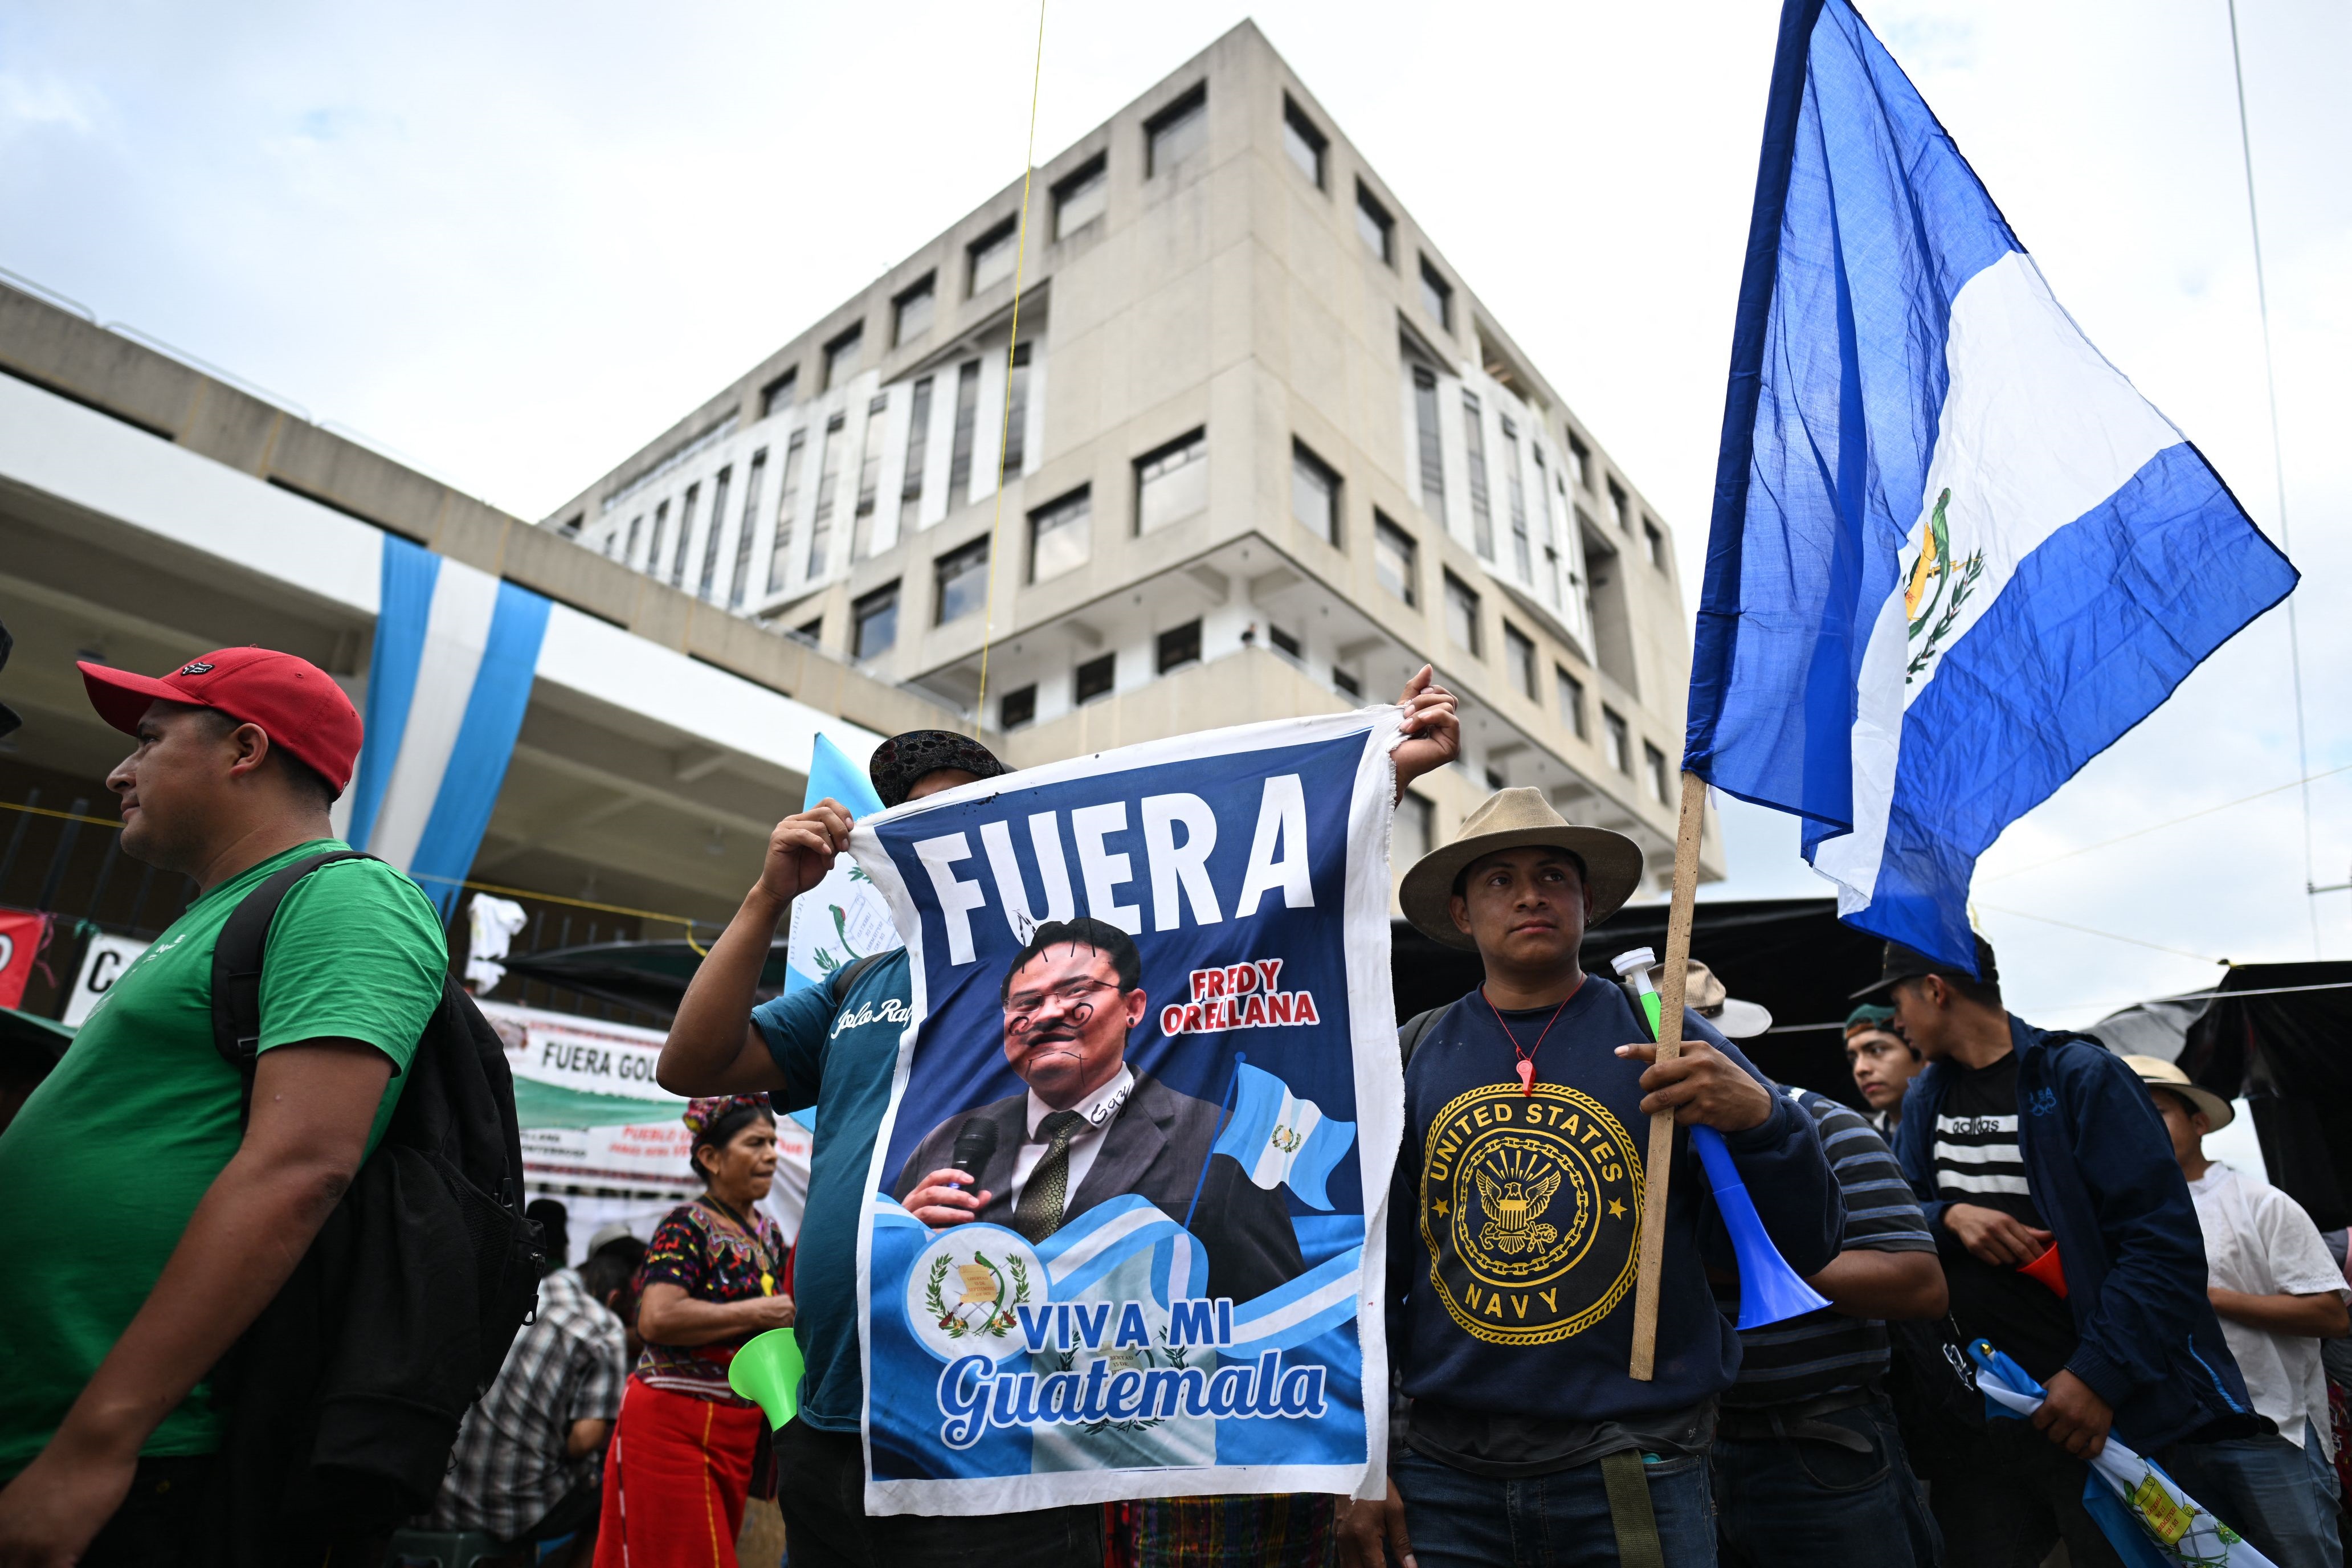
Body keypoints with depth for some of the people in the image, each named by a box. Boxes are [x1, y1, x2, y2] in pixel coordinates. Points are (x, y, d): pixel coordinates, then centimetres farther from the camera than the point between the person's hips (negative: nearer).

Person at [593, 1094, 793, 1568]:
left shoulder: (769, 1233, 11)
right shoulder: (687, 1226, -12)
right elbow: (656, 1319, -26)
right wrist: (757, 1313, -21)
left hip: (739, 1433, 7)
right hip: (673, 1426, -7)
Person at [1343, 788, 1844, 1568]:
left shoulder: (1667, 1042, -2)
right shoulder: (1416, 1057, 1)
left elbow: (1799, 1251, -2)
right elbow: (1372, 1264, 5)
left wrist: (1760, 1121, -21)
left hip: (1635, 1472, -1)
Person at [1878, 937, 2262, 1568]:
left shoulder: (2080, 1076, -8)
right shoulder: (1925, 1097, 11)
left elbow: (2164, 1242, -13)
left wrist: (2099, 1374, -20)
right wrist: (1950, 1217, -11)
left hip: (2101, 1408, -5)